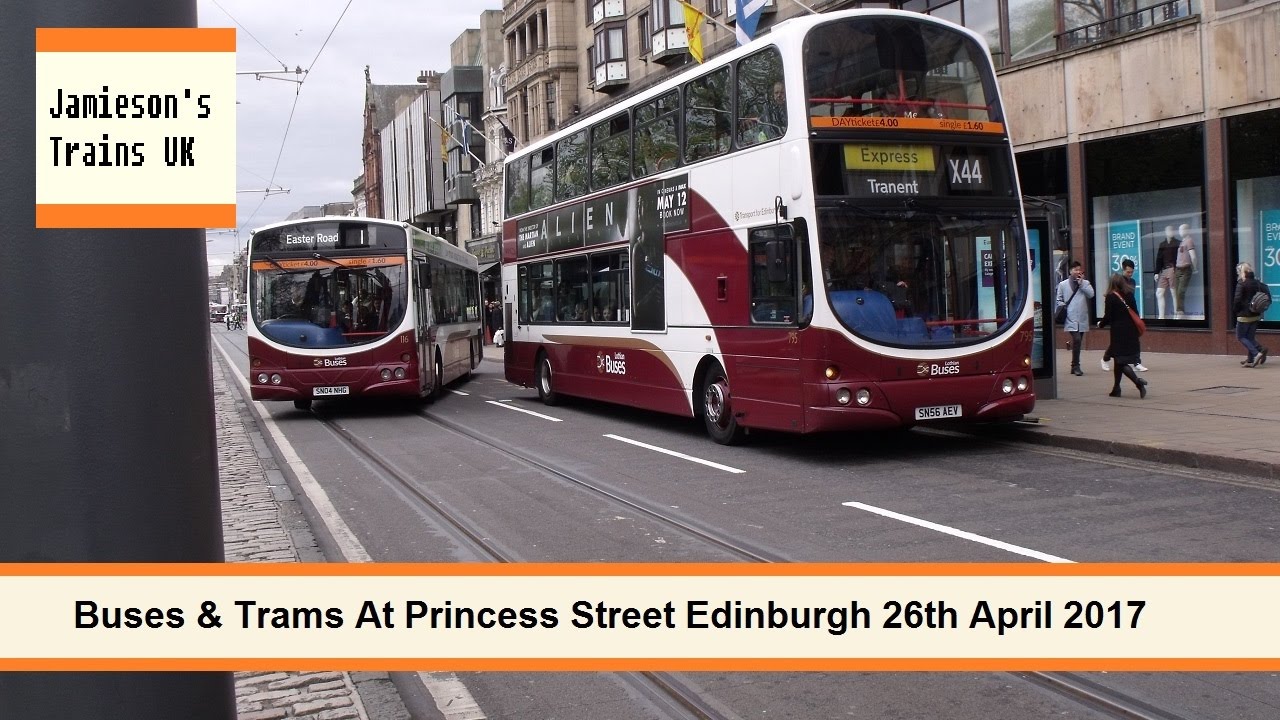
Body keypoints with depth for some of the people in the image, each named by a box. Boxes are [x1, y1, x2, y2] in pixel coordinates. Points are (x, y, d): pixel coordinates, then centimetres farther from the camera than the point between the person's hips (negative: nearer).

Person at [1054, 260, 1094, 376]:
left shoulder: (1085, 283, 11)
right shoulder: (1063, 284, 7)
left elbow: (1091, 294, -5)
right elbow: (1058, 300, 10)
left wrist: (1081, 283, -5)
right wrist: (1062, 307, -7)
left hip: (1082, 318, 3)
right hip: (1070, 318, -3)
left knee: (1078, 342, 9)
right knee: (1076, 339, -18)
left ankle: (1075, 366, 20)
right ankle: (1076, 366, -9)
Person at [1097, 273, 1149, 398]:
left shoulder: (1111, 297, -9)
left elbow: (1108, 317, -11)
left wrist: (1100, 324, 9)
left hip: (1118, 333, -6)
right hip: (1131, 332, 6)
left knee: (1121, 361, -5)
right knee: (1119, 361, 15)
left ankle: (1138, 381, -25)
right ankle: (1116, 389, 20)